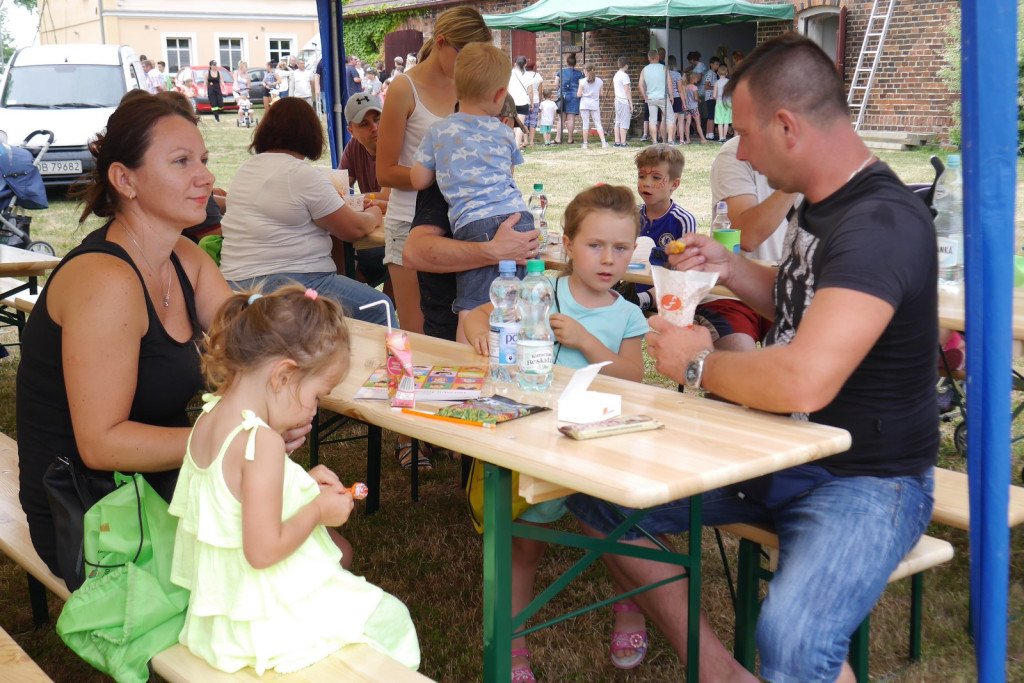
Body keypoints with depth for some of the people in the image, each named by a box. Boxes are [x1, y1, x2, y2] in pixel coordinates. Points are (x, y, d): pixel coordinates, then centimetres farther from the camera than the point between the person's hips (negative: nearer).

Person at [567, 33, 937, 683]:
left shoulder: (883, 225, -24)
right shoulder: (821, 205, 6)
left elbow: (803, 382, -36)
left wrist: (698, 361, -17)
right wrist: (730, 266, 7)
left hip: (866, 479, -9)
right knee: (599, 494, 2)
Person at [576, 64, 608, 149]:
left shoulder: (583, 82, -7)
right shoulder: (599, 81, 1)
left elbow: (578, 95, -6)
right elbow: (600, 94, 7)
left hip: (584, 105, -2)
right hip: (595, 104, 2)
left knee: (585, 124, 4)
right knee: (598, 124, 5)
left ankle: (585, 144, 4)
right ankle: (603, 142, -6)